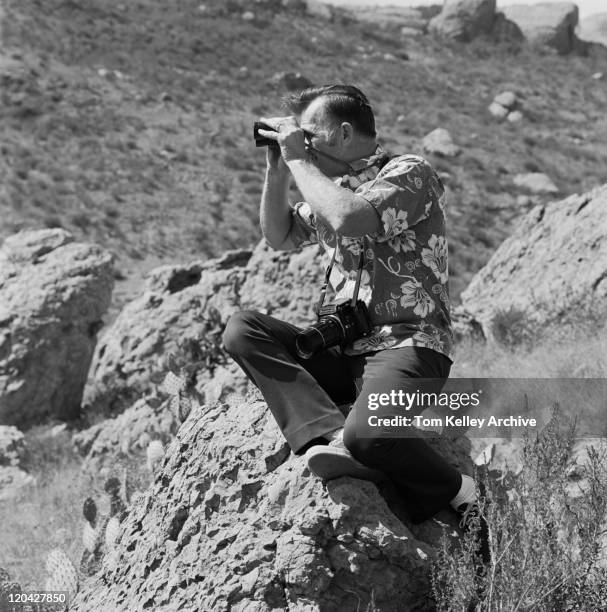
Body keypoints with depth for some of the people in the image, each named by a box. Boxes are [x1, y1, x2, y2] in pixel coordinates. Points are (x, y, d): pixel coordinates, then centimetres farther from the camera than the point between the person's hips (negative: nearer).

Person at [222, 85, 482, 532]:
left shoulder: (409, 173, -7)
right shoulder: (334, 187, 17)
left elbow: (348, 219, -26)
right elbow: (279, 237, 26)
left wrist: (299, 160, -14)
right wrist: (278, 169, 12)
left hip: (409, 345, -8)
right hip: (346, 349, 8)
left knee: (367, 435, -35)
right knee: (242, 330, -10)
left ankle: (453, 493, -3)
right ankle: (328, 437, -28)